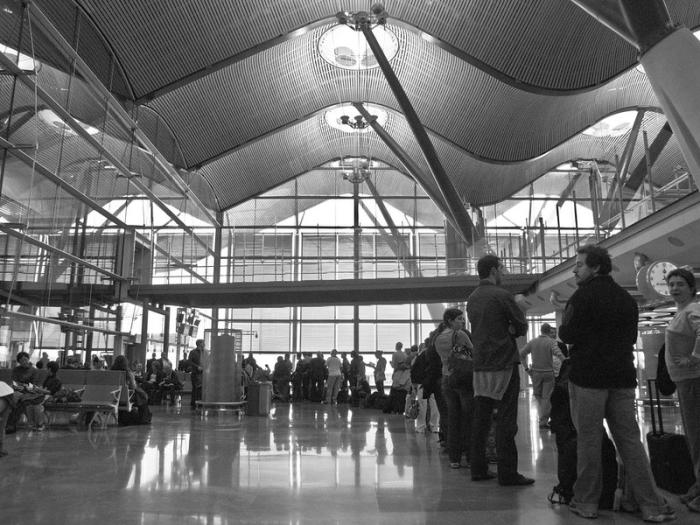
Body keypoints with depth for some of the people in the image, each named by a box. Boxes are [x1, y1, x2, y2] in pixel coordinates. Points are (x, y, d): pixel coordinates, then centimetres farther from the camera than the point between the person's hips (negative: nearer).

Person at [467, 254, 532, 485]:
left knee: (480, 419, 10)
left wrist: (506, 330, 7)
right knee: (506, 420, -2)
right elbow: (522, 327, -6)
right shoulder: (502, 295, -11)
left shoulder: (472, 298, 12)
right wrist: (510, 329, 9)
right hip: (504, 363, -7)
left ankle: (478, 468, 15)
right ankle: (507, 473, 2)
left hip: (480, 365, 7)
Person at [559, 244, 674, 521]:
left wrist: (563, 326, 7)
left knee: (588, 439, 2)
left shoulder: (584, 295, -10)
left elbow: (567, 335, -13)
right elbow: (632, 337, 21)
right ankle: (652, 505, 11)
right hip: (622, 376, 6)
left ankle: (586, 502, 11)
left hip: (588, 376, -6)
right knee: (630, 439, 10)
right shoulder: (626, 297, 12)